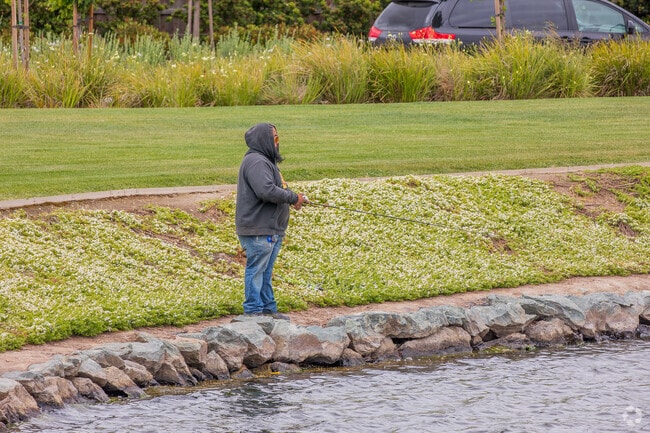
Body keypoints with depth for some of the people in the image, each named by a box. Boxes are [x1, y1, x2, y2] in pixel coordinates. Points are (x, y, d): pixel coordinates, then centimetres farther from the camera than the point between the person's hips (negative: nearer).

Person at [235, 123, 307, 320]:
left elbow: (275, 188, 26)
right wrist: (293, 198, -18)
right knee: (256, 270, -5)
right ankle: (254, 311, -1)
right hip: (258, 230, -11)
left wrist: (293, 197, 8)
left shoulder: (266, 160, 19)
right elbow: (266, 191, -28)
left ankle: (268, 308, 24)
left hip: (271, 228, 11)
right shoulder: (256, 162, -17)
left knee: (265, 271, 17)